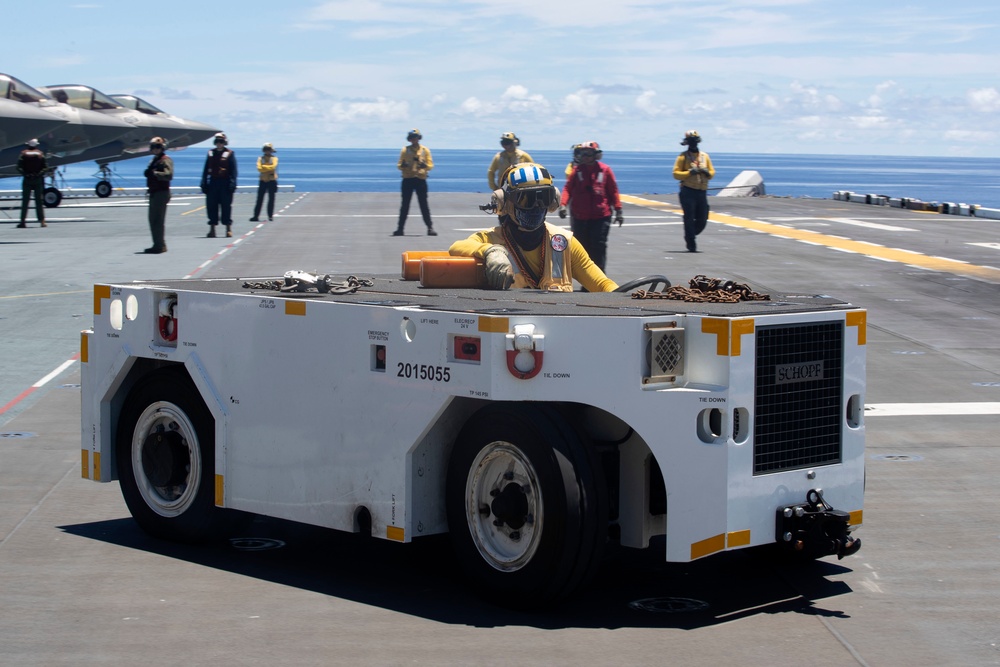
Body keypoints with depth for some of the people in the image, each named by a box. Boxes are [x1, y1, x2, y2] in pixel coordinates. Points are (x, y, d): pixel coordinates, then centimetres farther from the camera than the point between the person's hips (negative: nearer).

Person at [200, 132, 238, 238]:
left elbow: (233, 170, -3)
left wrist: (232, 183, -12)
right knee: (212, 206, 3)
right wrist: (204, 183, 6)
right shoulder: (211, 153, 11)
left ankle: (228, 228, 6)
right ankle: (212, 228, 9)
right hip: (213, 183, 4)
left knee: (226, 205, -1)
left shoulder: (229, 154, 1)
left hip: (225, 183, -4)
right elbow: (206, 169, 12)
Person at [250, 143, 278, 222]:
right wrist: (268, 168, -15)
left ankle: (270, 215, 8)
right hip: (263, 180, 1)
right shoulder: (260, 159, 7)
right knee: (260, 199, 0)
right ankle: (256, 216, 1)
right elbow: (259, 168, -8)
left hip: (272, 181, -1)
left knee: (271, 199, 1)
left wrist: (264, 167, -10)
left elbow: (273, 167, -15)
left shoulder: (274, 159, 3)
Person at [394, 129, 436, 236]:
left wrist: (425, 165, -19)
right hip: (407, 180, 1)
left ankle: (430, 227, 1)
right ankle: (400, 228, 4)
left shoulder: (425, 150, 7)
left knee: (424, 205, -1)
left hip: (420, 179, -1)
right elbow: (399, 165, 7)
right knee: (405, 205, 1)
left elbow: (431, 165, 4)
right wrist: (402, 165, -16)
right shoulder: (405, 150, 8)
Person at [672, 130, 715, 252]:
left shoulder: (705, 156, 13)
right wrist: (690, 172, -18)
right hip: (688, 192, -4)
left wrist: (707, 173, -7)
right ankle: (691, 244, 2)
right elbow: (676, 173, -6)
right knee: (689, 219, -5)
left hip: (702, 192, 4)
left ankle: (690, 236, 28)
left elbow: (712, 173, 16)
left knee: (702, 220, 5)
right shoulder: (683, 156, 0)